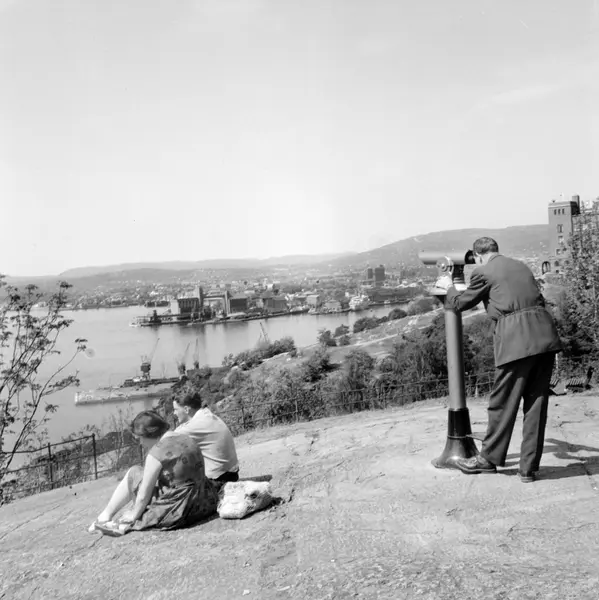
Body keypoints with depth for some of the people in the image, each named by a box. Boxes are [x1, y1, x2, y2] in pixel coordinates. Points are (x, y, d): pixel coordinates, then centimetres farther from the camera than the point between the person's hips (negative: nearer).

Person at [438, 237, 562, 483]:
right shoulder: (521, 266, 21)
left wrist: (449, 287, 32)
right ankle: (529, 467, 15)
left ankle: (489, 458, 22)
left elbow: (461, 303, 12)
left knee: (503, 401, 7)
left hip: (516, 340, -6)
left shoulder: (483, 272, 2)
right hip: (545, 335, 7)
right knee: (536, 402, 9)